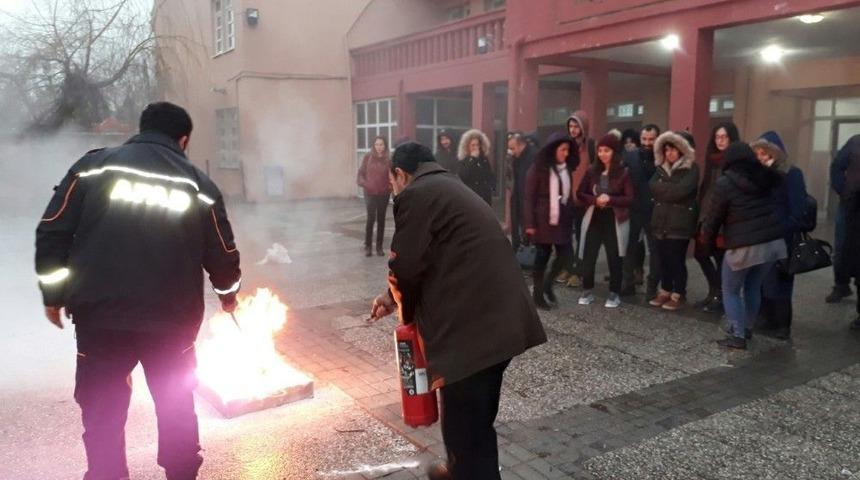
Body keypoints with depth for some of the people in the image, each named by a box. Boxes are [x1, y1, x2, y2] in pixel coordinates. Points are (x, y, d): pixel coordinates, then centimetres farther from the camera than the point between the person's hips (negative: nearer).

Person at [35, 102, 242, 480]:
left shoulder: (93, 166, 3)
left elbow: (53, 233, -1)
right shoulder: (199, 184, 4)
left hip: (100, 313, 0)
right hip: (173, 318, 1)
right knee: (176, 406, 20)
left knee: (102, 411, 14)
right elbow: (223, 254, 9)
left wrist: (54, 294, 10)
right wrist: (228, 293, 27)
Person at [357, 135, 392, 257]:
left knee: (381, 219, 8)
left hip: (384, 194, 1)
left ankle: (379, 246, 17)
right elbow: (361, 172, 2)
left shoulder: (388, 160, -1)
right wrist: (363, 183, -13)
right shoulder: (368, 157, -1)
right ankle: (367, 246, 5)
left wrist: (390, 187, -14)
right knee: (371, 218, -7)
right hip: (370, 193, -1)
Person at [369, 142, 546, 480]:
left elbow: (406, 266, -8)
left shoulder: (414, 195, -6)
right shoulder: (451, 188, 22)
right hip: (500, 318, 10)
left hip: (472, 327, -10)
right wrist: (395, 297, 29)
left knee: (466, 428, 3)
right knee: (475, 419, 26)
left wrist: (406, 311, 12)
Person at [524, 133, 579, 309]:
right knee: (542, 256, 2)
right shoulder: (539, 169, -7)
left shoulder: (567, 169, 9)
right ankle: (537, 292, 15)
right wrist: (530, 223, -13)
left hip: (562, 220, 5)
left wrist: (571, 218, 4)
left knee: (566, 253, 0)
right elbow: (529, 197, -9)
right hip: (543, 220, -5)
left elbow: (569, 195, 10)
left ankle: (547, 283, 22)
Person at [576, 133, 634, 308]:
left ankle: (614, 294, 18)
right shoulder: (592, 171, 4)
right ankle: (588, 291, 19)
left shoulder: (623, 172, -6)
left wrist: (610, 199, -21)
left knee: (614, 259, 5)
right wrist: (595, 199, -11)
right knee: (588, 258, 3)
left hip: (614, 220, -3)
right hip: (594, 219, 3)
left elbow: (630, 199, -7)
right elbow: (580, 194, 7)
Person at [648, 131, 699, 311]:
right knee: (663, 259, 10)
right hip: (661, 221, 6)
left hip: (680, 223, -6)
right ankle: (665, 291, 22)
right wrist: (671, 189, -12)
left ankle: (679, 295, 10)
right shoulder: (661, 168, 14)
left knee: (677, 260, -1)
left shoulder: (691, 169, -5)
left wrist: (663, 189, -6)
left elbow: (681, 190, -19)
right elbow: (653, 187, -2)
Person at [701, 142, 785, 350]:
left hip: (744, 246, -6)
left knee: (730, 291, 10)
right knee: (753, 287, 22)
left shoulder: (724, 184, -8)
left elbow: (712, 218, -4)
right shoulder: (765, 177, 7)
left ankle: (737, 335, 4)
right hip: (773, 242, 6)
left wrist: (707, 245, 7)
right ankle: (747, 328, 32)